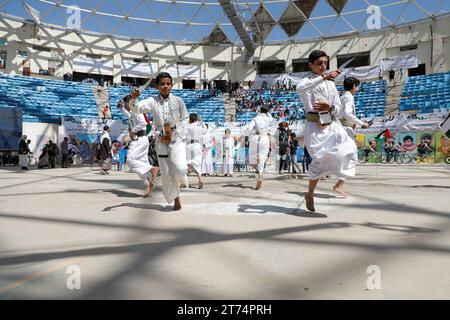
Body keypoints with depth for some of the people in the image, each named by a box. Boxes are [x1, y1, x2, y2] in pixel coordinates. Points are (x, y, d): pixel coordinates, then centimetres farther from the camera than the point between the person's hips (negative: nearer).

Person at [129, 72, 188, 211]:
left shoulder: (178, 101, -2)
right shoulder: (153, 101, -1)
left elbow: (185, 119, 5)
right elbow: (136, 108, -13)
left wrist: (176, 132, -7)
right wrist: (133, 100, -34)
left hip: (177, 139, -1)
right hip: (162, 141, 1)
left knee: (180, 168, -23)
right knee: (167, 174, 4)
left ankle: (177, 179, 15)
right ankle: (175, 199, 26)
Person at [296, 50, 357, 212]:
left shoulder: (331, 83, 17)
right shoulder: (307, 81, 1)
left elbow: (338, 107, 13)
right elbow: (300, 88, -27)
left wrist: (330, 108, -11)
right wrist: (323, 77, -33)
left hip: (332, 124, 5)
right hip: (315, 126, -5)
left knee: (347, 148, -19)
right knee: (320, 159, -11)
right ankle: (310, 195, 9)